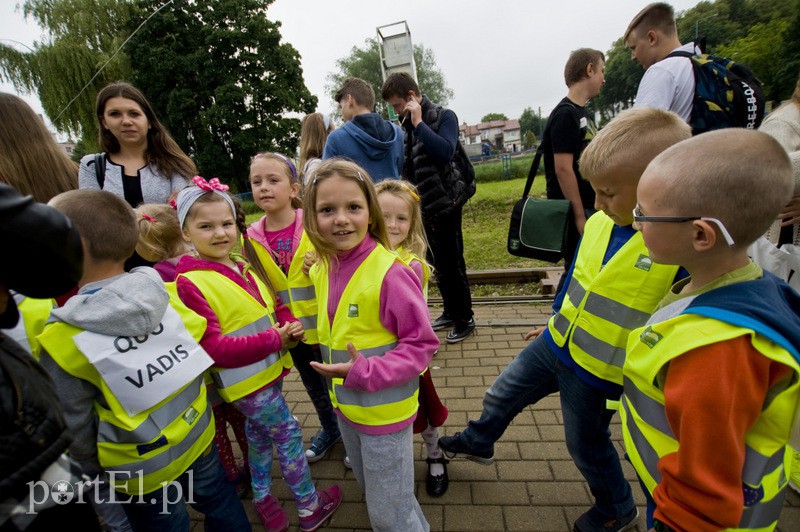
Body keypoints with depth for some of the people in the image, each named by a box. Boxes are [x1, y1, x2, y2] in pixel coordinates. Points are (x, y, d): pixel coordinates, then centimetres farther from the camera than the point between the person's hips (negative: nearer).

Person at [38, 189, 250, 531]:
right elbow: (197, 336, -2)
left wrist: (91, 467, 6)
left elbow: (74, 423, -12)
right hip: (197, 433, 3)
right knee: (218, 498, 25)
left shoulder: (63, 340, -23)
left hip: (141, 466, -3)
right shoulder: (160, 295, -14)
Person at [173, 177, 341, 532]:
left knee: (259, 433, 25)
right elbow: (213, 347, -23)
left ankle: (261, 496, 50)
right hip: (246, 380, -7)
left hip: (268, 369, 7)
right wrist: (273, 339, -23)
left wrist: (291, 324, -12)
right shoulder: (190, 283, -20)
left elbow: (273, 303, 9)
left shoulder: (243, 266, 1)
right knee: (289, 435, 7)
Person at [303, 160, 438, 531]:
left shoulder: (390, 273, -26)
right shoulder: (323, 268, -4)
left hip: (385, 412, -7)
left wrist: (367, 373, -28)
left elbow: (422, 343, -21)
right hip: (345, 405, 8)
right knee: (374, 496, 30)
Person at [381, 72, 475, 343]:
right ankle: (450, 310, 30)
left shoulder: (444, 116, -8)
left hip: (444, 203, -7)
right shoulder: (407, 125, 11)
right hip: (423, 205, 7)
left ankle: (465, 318, 15)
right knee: (438, 263, 14)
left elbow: (446, 151, -25)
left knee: (452, 262, 0)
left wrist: (418, 123, -19)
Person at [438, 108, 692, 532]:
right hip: (554, 343, 6)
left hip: (598, 371, -5)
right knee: (501, 395, 20)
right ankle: (478, 441, 51)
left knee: (587, 446, 18)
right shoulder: (598, 223, -6)